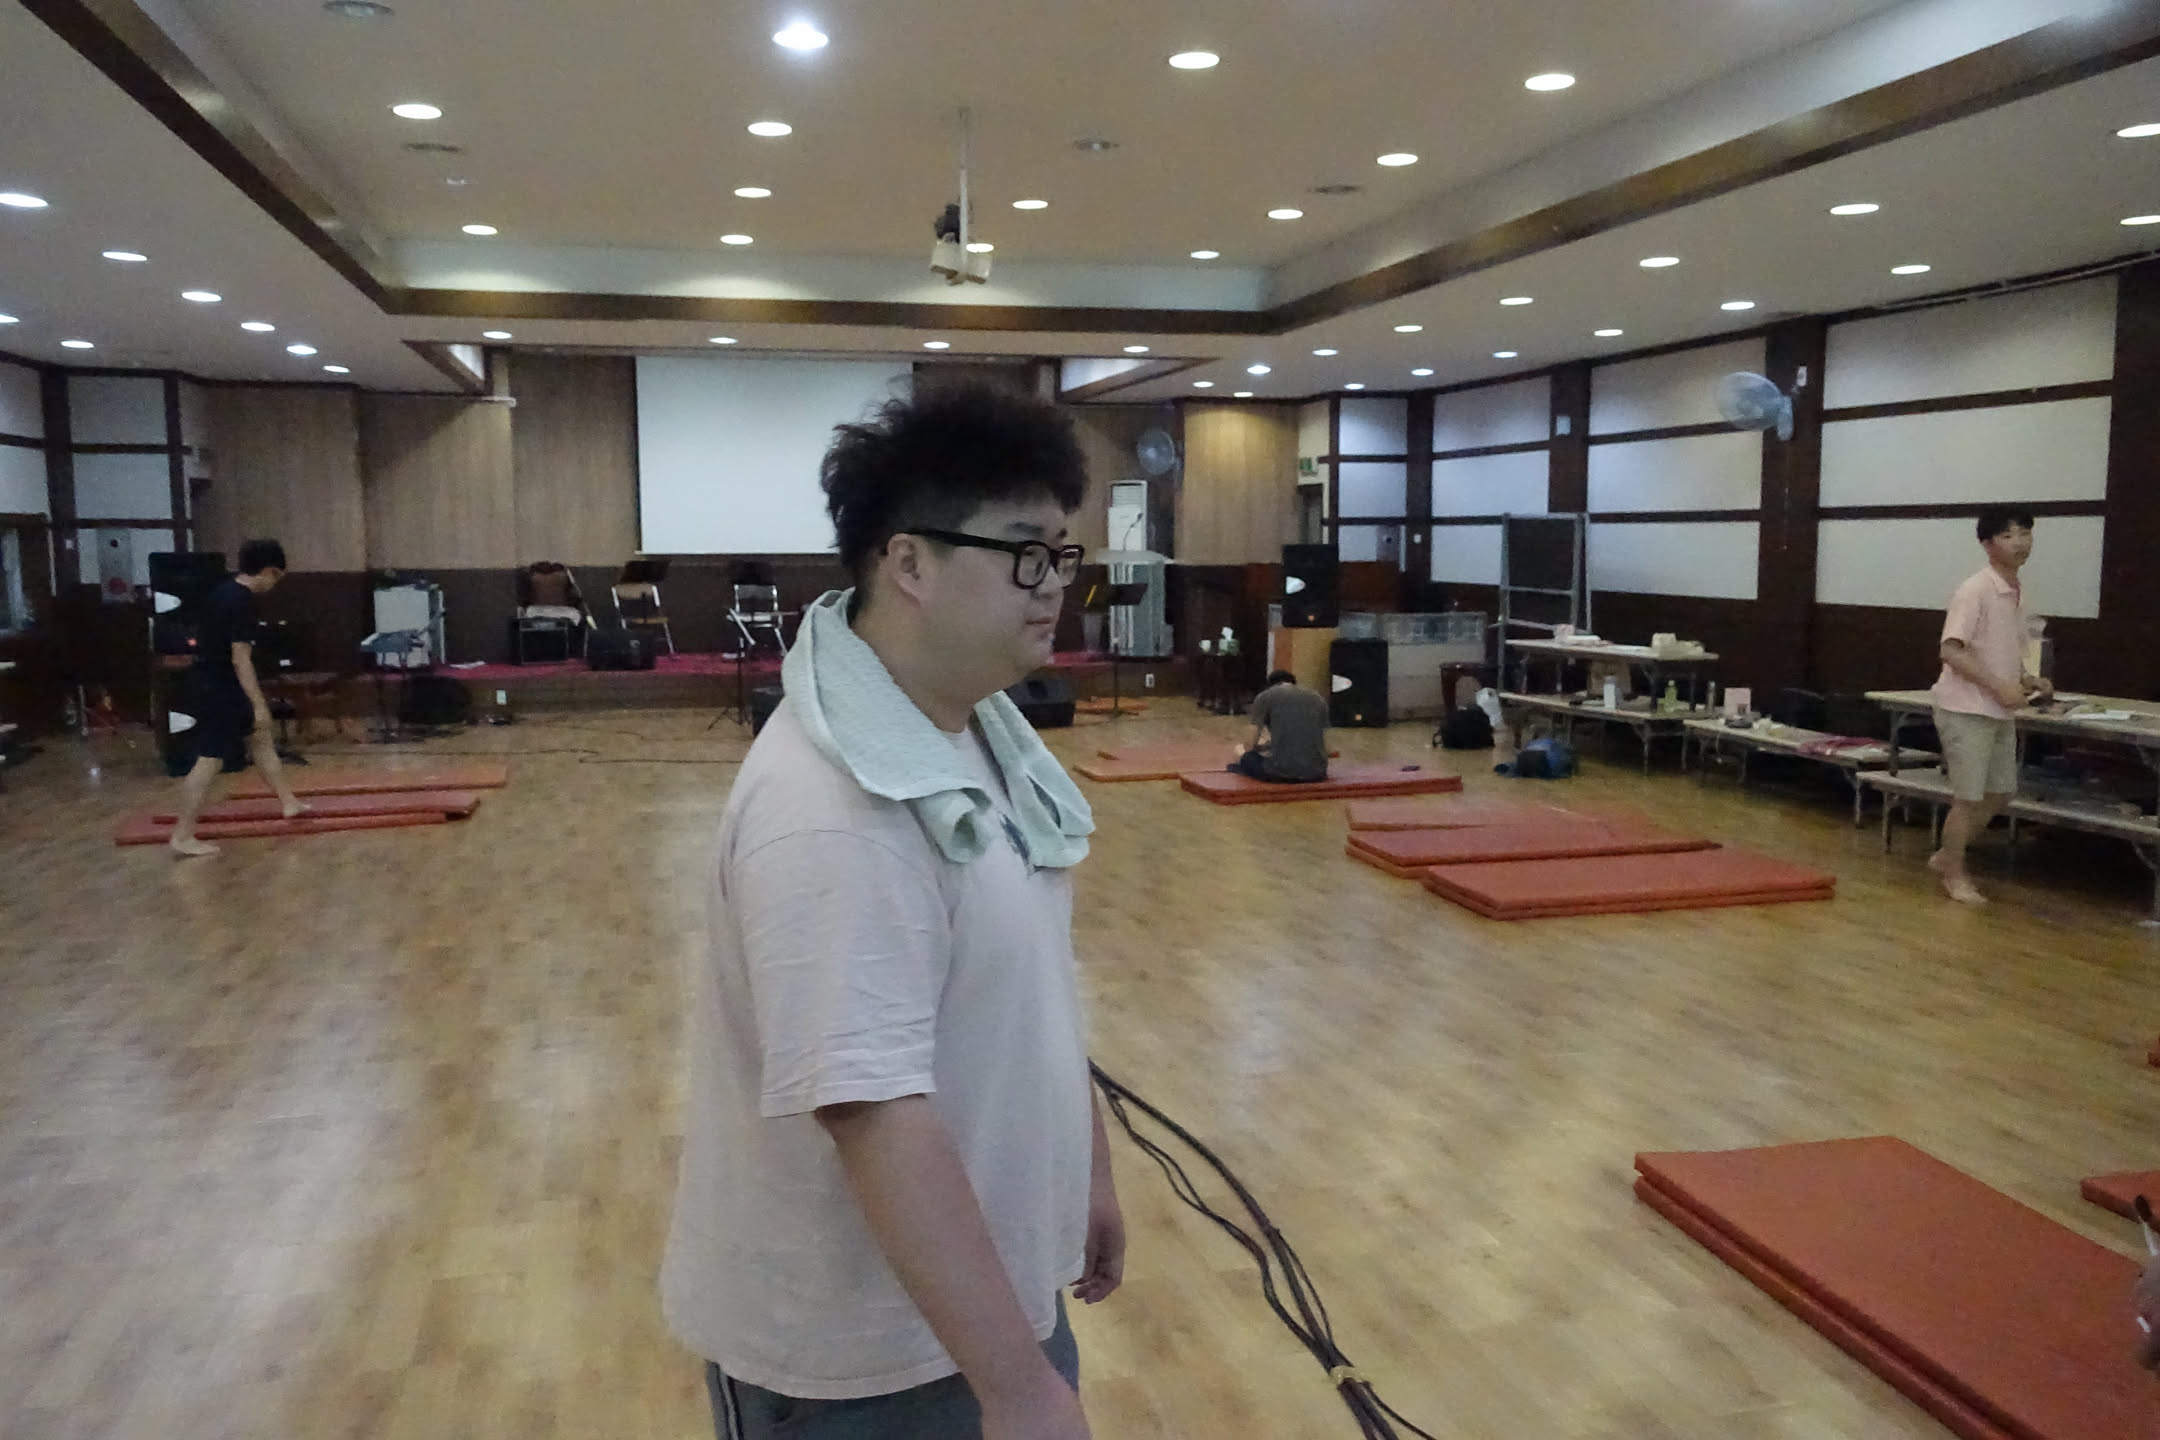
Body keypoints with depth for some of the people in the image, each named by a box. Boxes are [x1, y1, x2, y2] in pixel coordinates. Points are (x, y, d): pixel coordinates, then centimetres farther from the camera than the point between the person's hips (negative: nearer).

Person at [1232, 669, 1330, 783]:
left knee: (1248, 759, 27)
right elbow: (1325, 747, 17)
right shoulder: (1318, 699, 16)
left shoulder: (1264, 697, 6)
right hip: (1317, 774, 2)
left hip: (1282, 772, -2)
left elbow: (1253, 746, 8)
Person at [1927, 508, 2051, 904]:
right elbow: (1951, 651, -22)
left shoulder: (2018, 593, 10)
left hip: (1999, 712, 9)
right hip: (1966, 709, -9)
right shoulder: (1974, 590, -16)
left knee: (2000, 793, 14)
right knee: (1969, 797, -1)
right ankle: (1954, 875, 14)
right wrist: (1999, 687, -23)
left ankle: (1946, 856, 28)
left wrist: (2027, 680, 4)